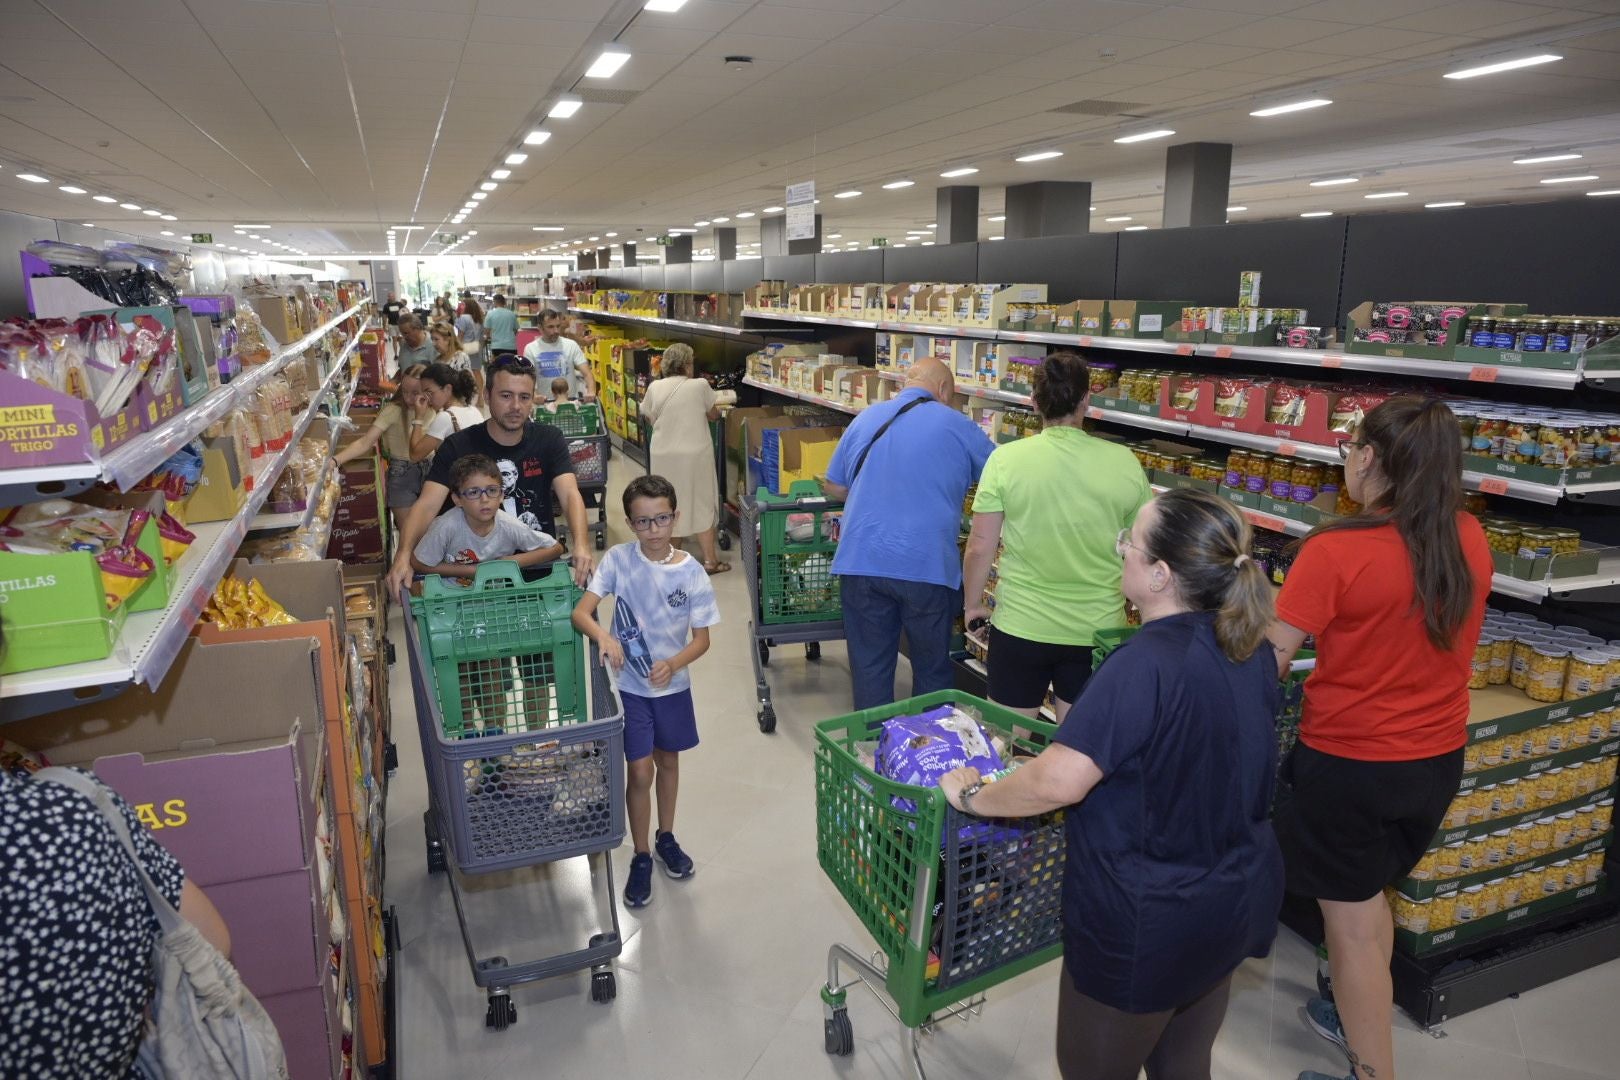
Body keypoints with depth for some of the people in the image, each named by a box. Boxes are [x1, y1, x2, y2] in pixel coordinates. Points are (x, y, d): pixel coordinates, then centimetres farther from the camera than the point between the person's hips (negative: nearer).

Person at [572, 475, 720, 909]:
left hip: (672, 685, 2)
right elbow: (580, 612, -18)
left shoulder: (691, 573, -13)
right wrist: (602, 635, -39)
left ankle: (666, 838, 42)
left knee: (668, 761, 19)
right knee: (640, 772, 1)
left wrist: (673, 664, -27)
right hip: (629, 685, -1)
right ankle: (641, 858, 22)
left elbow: (701, 639, -8)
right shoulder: (618, 559, -14)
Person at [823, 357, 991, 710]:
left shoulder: (866, 417, 10)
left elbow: (834, 486, 14)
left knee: (869, 666, 11)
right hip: (928, 566, -2)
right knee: (932, 668, 14)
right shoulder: (957, 426, 1)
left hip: (862, 562, 3)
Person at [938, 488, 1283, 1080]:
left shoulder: (1147, 662, -30)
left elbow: (1058, 782, -36)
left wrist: (973, 795, -19)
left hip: (1148, 922, -8)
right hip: (1236, 902, 8)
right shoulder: (1250, 649, -3)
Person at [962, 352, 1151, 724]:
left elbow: (980, 547, -9)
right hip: (1098, 630, 2)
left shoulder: (1005, 459, -12)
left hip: (1020, 627, -1)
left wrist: (972, 603, 9)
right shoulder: (1125, 463, -8)